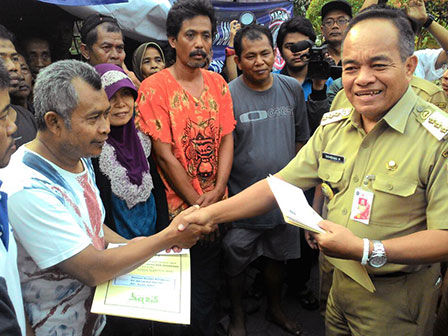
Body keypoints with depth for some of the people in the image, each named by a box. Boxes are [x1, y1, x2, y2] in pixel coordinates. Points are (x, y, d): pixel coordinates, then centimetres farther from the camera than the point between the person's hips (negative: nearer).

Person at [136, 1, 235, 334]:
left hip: (218, 203, 4)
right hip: (180, 207, -4)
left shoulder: (217, 82, 5)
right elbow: (165, 155, -13)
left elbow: (227, 138, 2)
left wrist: (216, 193, -10)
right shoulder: (154, 88, -11)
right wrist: (198, 205, -11)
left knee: (209, 281, 17)